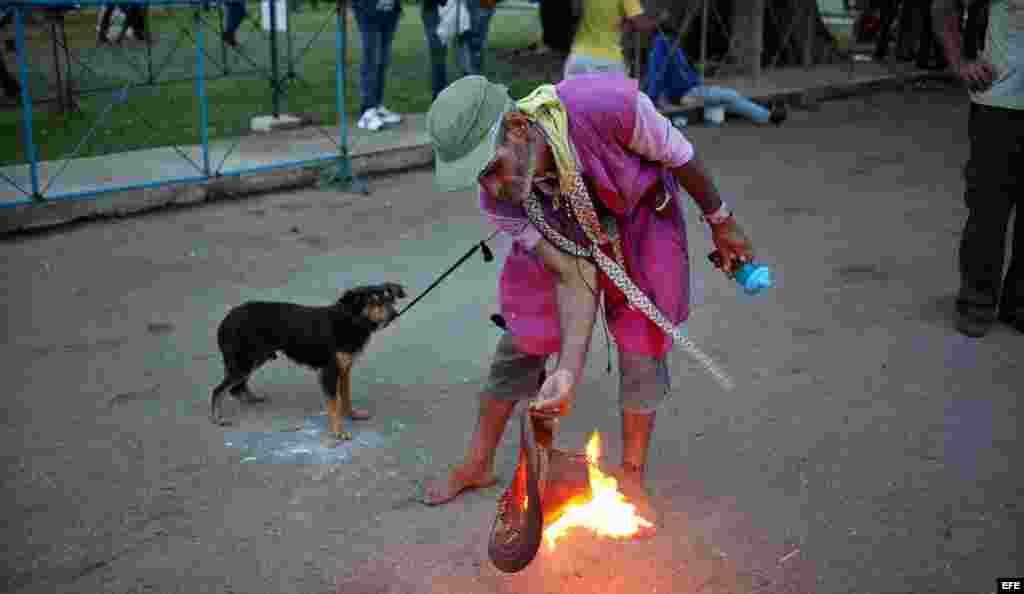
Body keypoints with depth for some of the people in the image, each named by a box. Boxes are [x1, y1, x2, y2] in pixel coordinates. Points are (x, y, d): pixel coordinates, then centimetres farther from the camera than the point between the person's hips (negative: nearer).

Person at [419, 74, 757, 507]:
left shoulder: (606, 104, -43)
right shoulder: (498, 201, -30)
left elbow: (678, 154, -23)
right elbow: (573, 279, -25)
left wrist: (721, 221, -9)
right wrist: (568, 374, -34)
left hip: (641, 217, -1)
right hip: (560, 234, 2)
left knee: (642, 343, 0)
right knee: (521, 339, 4)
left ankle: (632, 475, 21)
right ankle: (477, 465, 24)